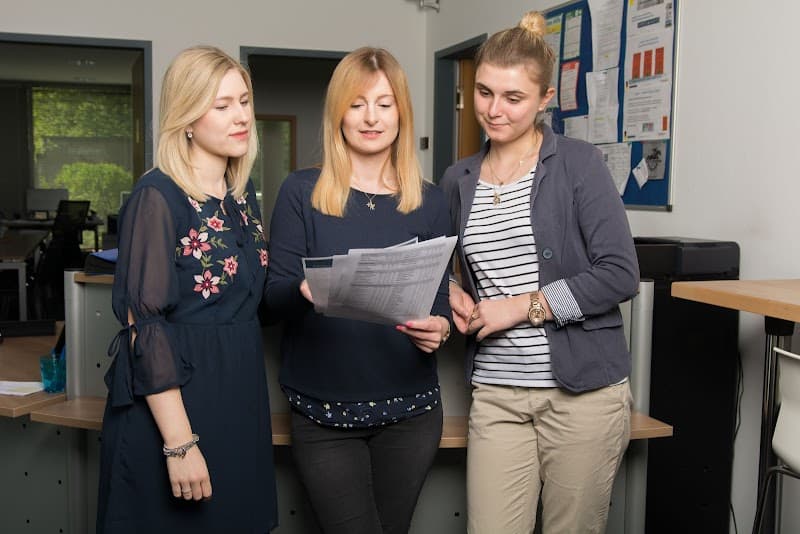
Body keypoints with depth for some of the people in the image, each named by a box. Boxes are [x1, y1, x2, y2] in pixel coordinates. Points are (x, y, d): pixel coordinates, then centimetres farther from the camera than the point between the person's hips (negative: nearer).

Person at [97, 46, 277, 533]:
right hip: (174, 403, -7)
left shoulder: (244, 194, 8)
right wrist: (179, 444, -21)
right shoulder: (158, 198, -14)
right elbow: (145, 327, -18)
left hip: (241, 399, 7)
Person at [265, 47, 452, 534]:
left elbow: (441, 300, 7)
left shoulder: (430, 202, 4)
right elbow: (274, 294, -4)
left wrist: (439, 328, -16)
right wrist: (305, 291, -26)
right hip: (323, 411, -2)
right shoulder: (302, 192, -2)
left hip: (409, 409, 2)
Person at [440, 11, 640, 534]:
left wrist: (522, 306, -12)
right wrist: (455, 293, 0)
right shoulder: (459, 180, 9)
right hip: (495, 395, 3)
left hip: (583, 389, -3)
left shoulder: (578, 163, -4)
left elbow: (619, 274, -11)